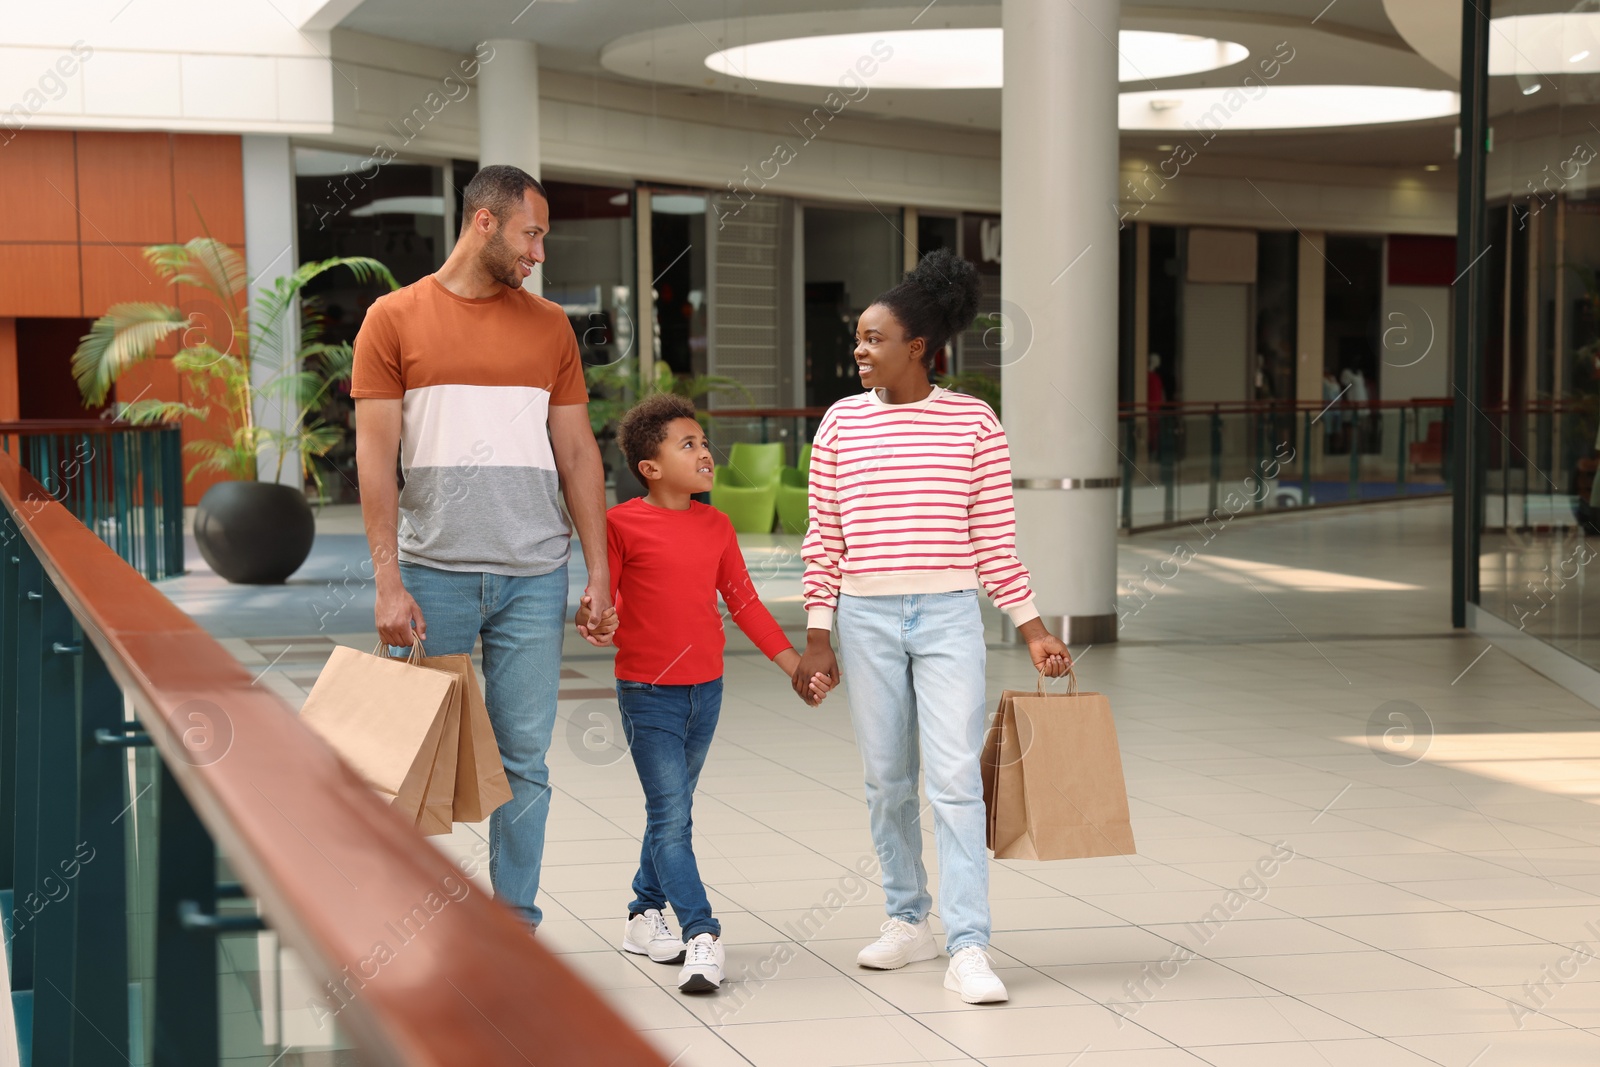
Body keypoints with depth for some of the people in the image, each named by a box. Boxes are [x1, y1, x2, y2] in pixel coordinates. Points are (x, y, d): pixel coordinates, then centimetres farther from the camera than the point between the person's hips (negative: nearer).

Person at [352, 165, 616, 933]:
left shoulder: (549, 326, 12)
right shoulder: (395, 320, 2)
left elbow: (576, 453, 13)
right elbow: (375, 456, -2)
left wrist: (599, 569, 6)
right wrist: (387, 580, -9)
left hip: (533, 577, 2)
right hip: (433, 573, -2)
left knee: (523, 755, 3)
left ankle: (515, 924, 11)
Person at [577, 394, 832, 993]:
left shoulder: (716, 527, 8)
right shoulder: (622, 524, -9)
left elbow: (745, 605, 13)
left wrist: (796, 668, 11)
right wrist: (595, 622, -28)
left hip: (705, 690, 6)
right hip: (647, 694, -6)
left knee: (672, 811, 15)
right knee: (671, 816, -9)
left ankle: (645, 914, 30)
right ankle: (701, 936, -12)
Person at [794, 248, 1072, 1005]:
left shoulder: (972, 422, 0)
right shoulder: (842, 423, 4)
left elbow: (993, 537, 3)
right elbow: (823, 539, 6)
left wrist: (1033, 629, 2)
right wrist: (817, 637, 2)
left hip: (948, 615, -2)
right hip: (867, 617, 2)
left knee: (956, 778, -9)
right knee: (887, 780, 9)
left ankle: (967, 948, -10)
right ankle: (908, 920, 25)